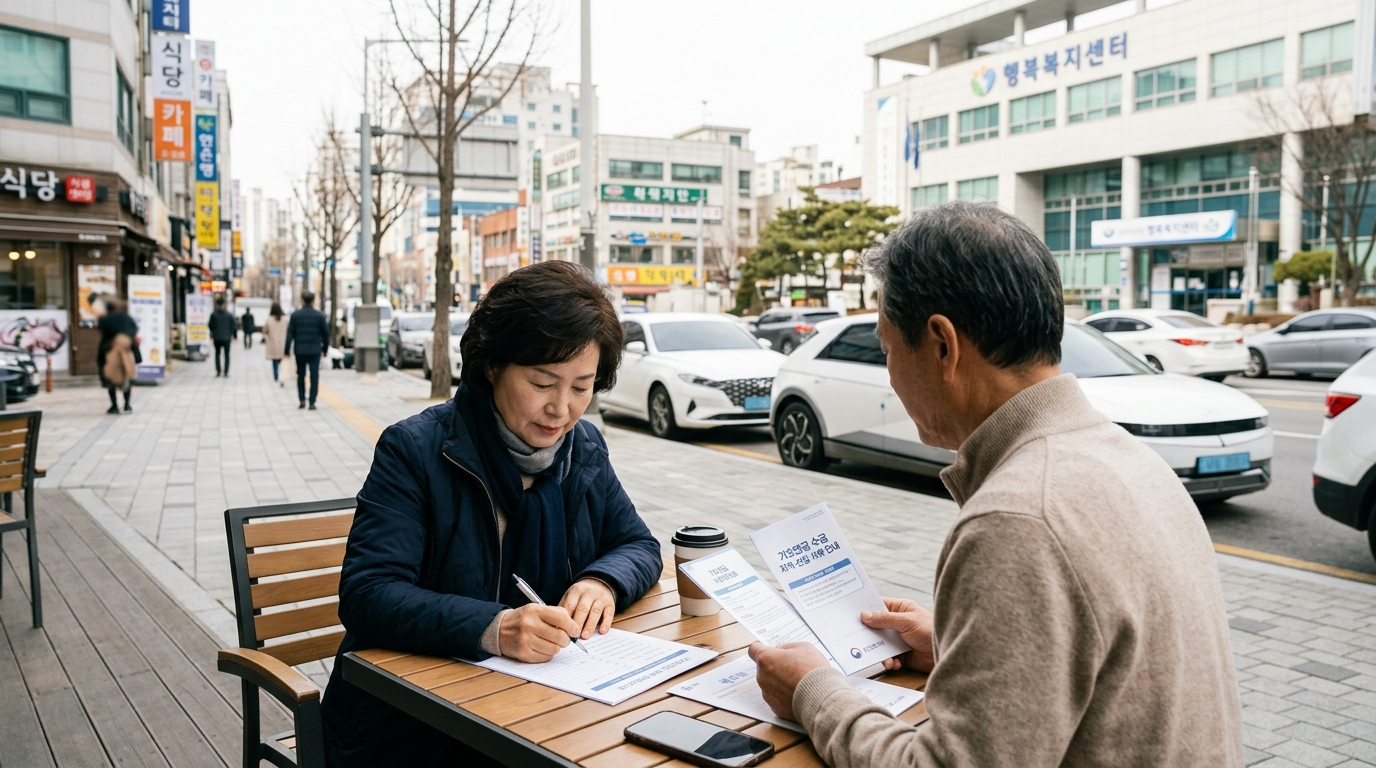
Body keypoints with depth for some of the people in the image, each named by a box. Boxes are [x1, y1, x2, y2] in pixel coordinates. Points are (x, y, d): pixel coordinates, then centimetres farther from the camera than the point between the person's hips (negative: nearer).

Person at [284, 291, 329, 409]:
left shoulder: (295, 315, -2)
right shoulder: (320, 315, -2)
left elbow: (290, 333, -3)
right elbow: (325, 333, 2)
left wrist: (287, 349, 2)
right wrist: (325, 348, 14)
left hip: (300, 350, 1)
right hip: (315, 350, -1)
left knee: (300, 375, 16)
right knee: (314, 376, 1)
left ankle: (302, 399, 10)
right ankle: (312, 403, -1)